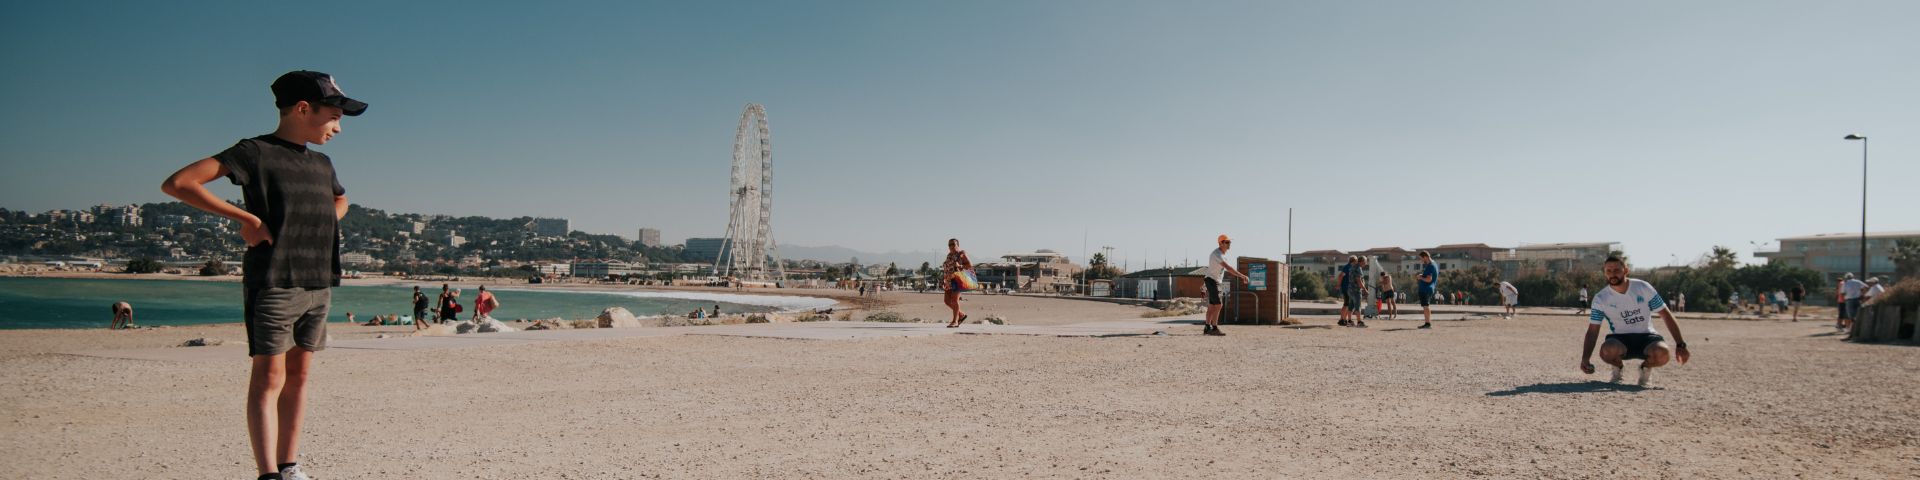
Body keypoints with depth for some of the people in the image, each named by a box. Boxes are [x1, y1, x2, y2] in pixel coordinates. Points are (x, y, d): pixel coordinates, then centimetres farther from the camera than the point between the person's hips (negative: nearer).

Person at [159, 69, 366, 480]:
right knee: (269, 378, -7)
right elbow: (177, 184, -14)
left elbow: (340, 200, 37)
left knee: (299, 376, 10)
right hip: (272, 284, -7)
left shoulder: (322, 164, 14)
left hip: (318, 285, 7)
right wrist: (246, 218, -15)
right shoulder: (256, 153, -7)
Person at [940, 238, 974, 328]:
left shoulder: (961, 254, -1)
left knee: (954, 300, -10)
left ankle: (955, 321, -5)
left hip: (957, 279, -8)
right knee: (947, 301, 4)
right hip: (949, 280, 8)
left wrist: (960, 266, -18)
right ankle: (961, 315, 21)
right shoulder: (949, 255, 19)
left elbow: (970, 265, -4)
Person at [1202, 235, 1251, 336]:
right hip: (1212, 281, -10)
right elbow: (1228, 268, -32)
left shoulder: (1223, 254, 10)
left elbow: (1228, 268, 20)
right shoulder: (1217, 254, -22)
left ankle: (1207, 328, 14)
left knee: (1212, 306, 11)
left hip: (1217, 282, 10)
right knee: (1218, 305, -15)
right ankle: (1214, 328, -14)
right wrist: (1242, 276, -35)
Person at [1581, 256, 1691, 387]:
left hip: (1646, 336, 0)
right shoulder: (1600, 299, -6)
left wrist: (1680, 345, -10)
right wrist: (1585, 359, -24)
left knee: (1663, 354, -34)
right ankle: (1618, 367, 2)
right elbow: (1593, 331, -9)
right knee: (1607, 351, -36)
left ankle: (1646, 367, 4)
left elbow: (1666, 315, -2)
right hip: (1620, 339, 0)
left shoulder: (1643, 288, -6)